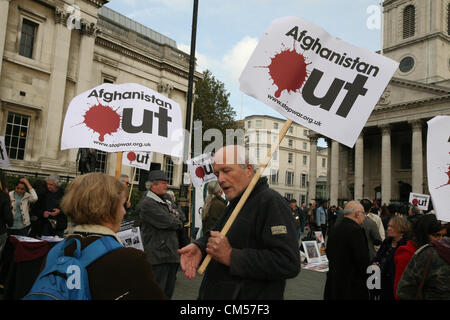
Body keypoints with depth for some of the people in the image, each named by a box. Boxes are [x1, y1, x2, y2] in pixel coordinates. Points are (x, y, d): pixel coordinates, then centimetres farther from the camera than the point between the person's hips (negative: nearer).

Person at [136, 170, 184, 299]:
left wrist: (175, 217, -3)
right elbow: (168, 223, -19)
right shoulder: (147, 203, -13)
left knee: (169, 292, 16)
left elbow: (180, 217, 19)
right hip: (159, 257, -9)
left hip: (171, 254, 9)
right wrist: (178, 223, 2)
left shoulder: (164, 202, 19)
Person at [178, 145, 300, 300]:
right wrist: (198, 246, -8)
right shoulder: (236, 203, 11)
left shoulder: (271, 202, -21)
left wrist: (231, 257, -27)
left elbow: (289, 263, -29)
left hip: (251, 295, -8)